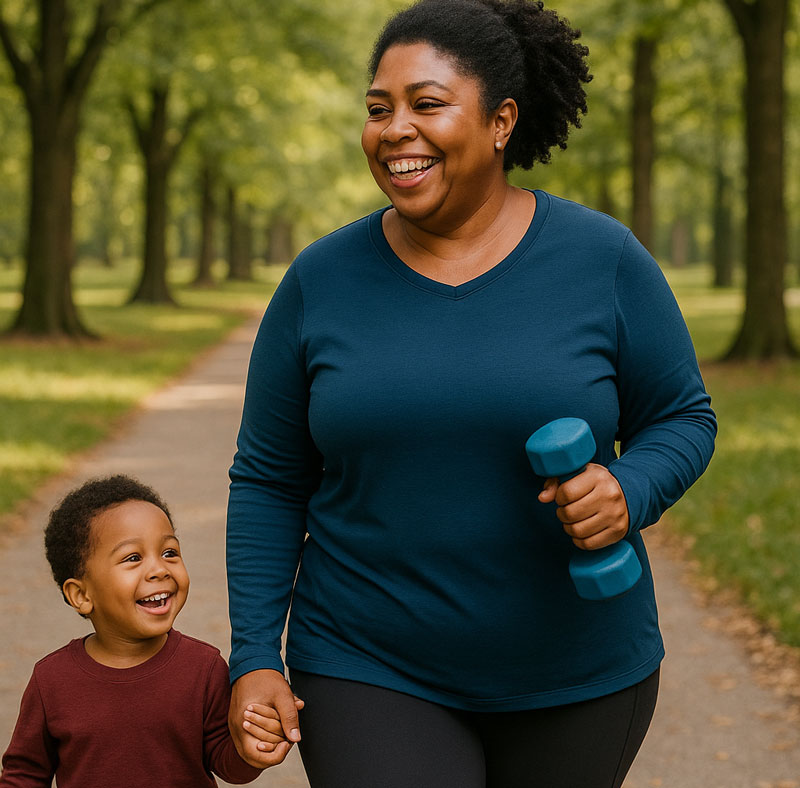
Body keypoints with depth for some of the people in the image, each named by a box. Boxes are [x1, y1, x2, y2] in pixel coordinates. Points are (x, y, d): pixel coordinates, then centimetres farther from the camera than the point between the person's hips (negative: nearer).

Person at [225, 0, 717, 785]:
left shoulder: (603, 261, -7)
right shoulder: (321, 281, -4)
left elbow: (682, 418, 2)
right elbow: (268, 480, 2)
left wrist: (628, 493, -19)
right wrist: (255, 657, -4)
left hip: (576, 677, 1)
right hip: (373, 678, 0)